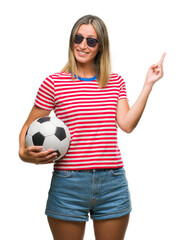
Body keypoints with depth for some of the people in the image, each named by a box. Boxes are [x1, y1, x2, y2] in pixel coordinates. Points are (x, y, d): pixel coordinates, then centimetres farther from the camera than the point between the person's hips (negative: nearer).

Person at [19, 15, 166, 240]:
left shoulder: (116, 82, 10)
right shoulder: (54, 83, 0)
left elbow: (127, 124, -2)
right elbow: (28, 128, 4)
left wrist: (148, 84, -3)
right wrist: (24, 153, -16)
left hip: (113, 184, 3)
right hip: (68, 183, -3)